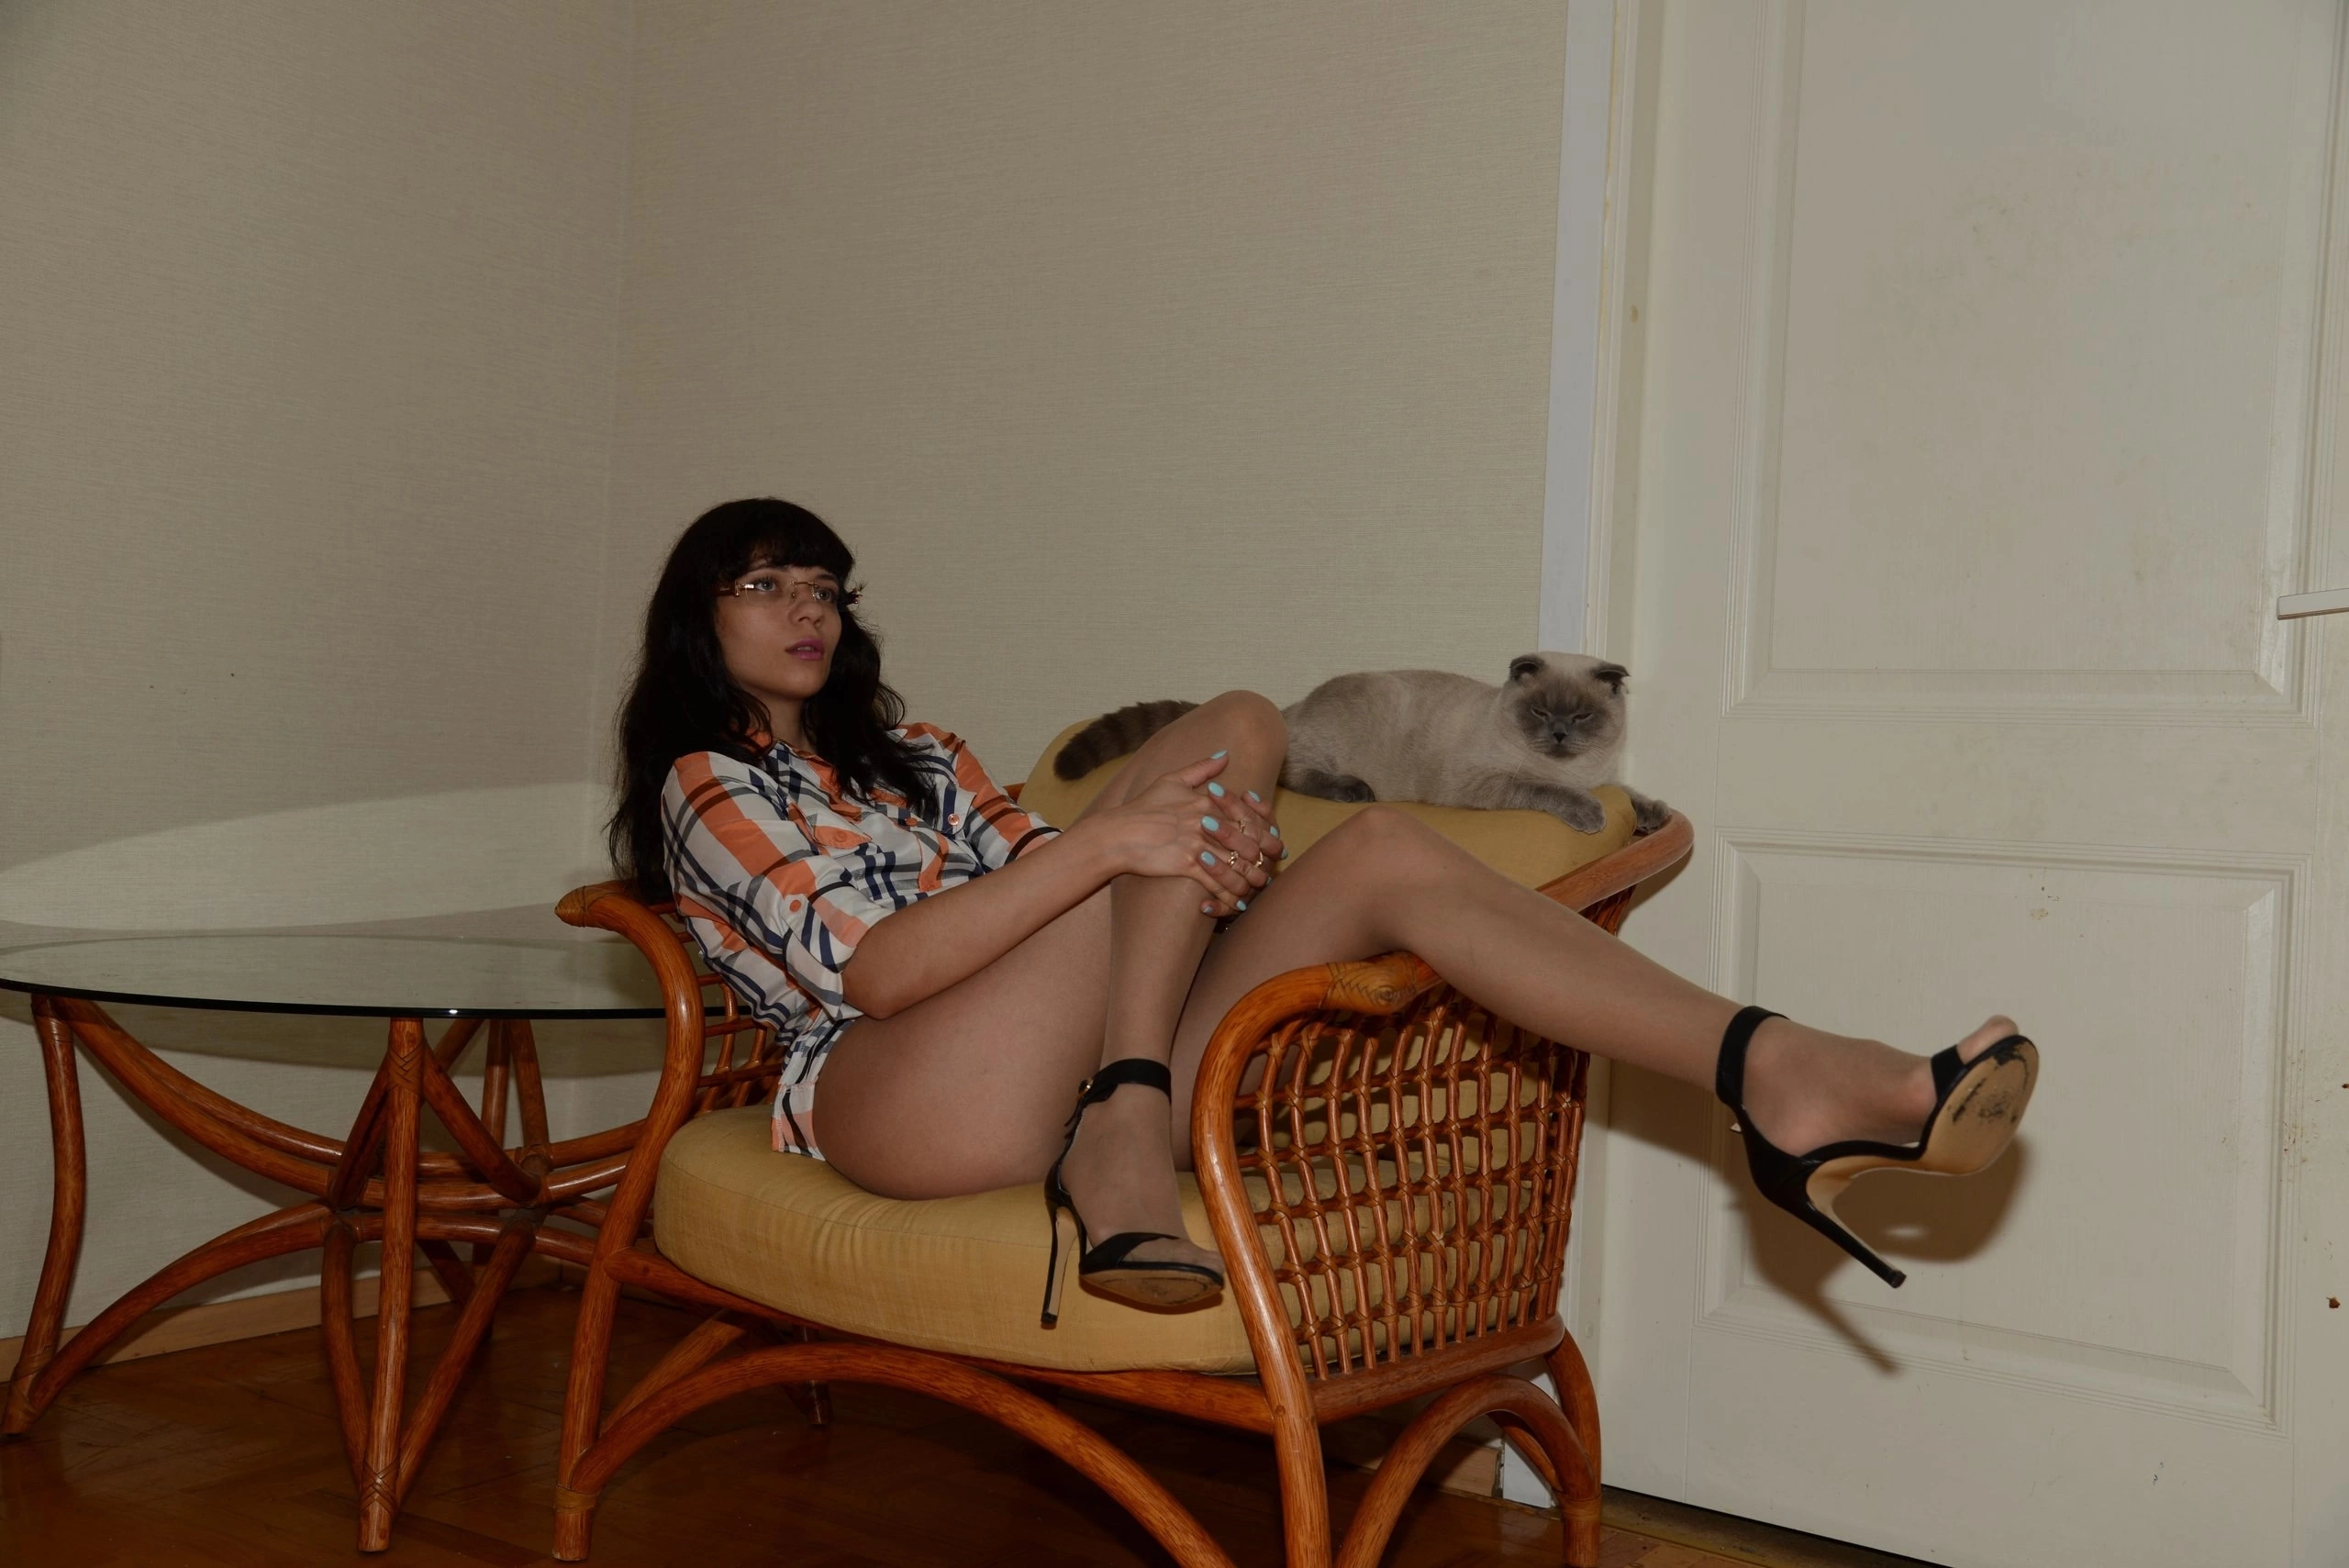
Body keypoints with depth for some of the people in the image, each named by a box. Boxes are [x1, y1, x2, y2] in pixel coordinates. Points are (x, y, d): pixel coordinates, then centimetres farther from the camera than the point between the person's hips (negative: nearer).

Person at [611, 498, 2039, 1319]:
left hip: (1070, 1066, 6)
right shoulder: (706, 784, 6)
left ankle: (1773, 1071, -28)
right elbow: (869, 967, -12)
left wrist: (1201, 849, -7)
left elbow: (1037, 875, 17)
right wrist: (1110, 840, -24)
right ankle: (1130, 1141, -31)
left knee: (1388, 853, -14)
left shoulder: (902, 747, 30)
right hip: (894, 1103, -6)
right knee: (1230, 729, -17)